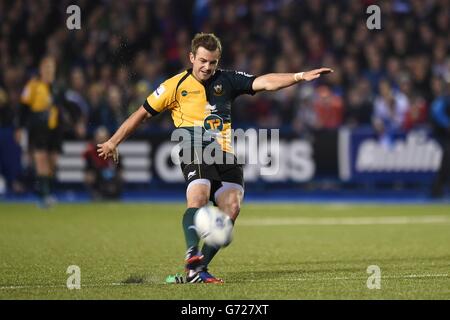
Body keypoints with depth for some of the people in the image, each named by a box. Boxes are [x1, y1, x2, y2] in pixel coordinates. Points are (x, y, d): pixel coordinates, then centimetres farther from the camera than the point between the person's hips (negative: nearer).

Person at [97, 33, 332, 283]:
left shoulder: (227, 80, 14)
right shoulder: (176, 85, 7)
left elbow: (265, 83, 5)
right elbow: (143, 113, 14)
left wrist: (300, 76, -9)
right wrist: (114, 142, 16)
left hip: (224, 154, 4)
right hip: (195, 150, -4)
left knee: (232, 207, -12)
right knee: (199, 198, -30)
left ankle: (198, 270, -9)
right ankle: (192, 255, -44)